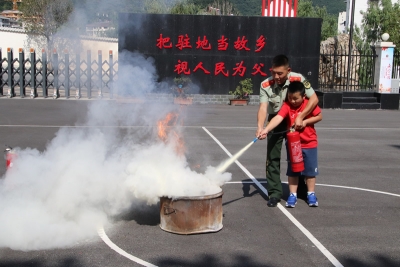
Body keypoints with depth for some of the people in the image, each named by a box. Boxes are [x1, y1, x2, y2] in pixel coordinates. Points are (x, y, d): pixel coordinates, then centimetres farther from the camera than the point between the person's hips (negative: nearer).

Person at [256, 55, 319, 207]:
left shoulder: (298, 79, -21)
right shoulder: (266, 85, -20)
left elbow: (314, 99, -21)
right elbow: (263, 107, -29)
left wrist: (300, 117, -29)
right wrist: (260, 127, -46)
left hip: (295, 122, 0)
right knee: (272, 157, -5)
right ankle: (274, 193, 2)